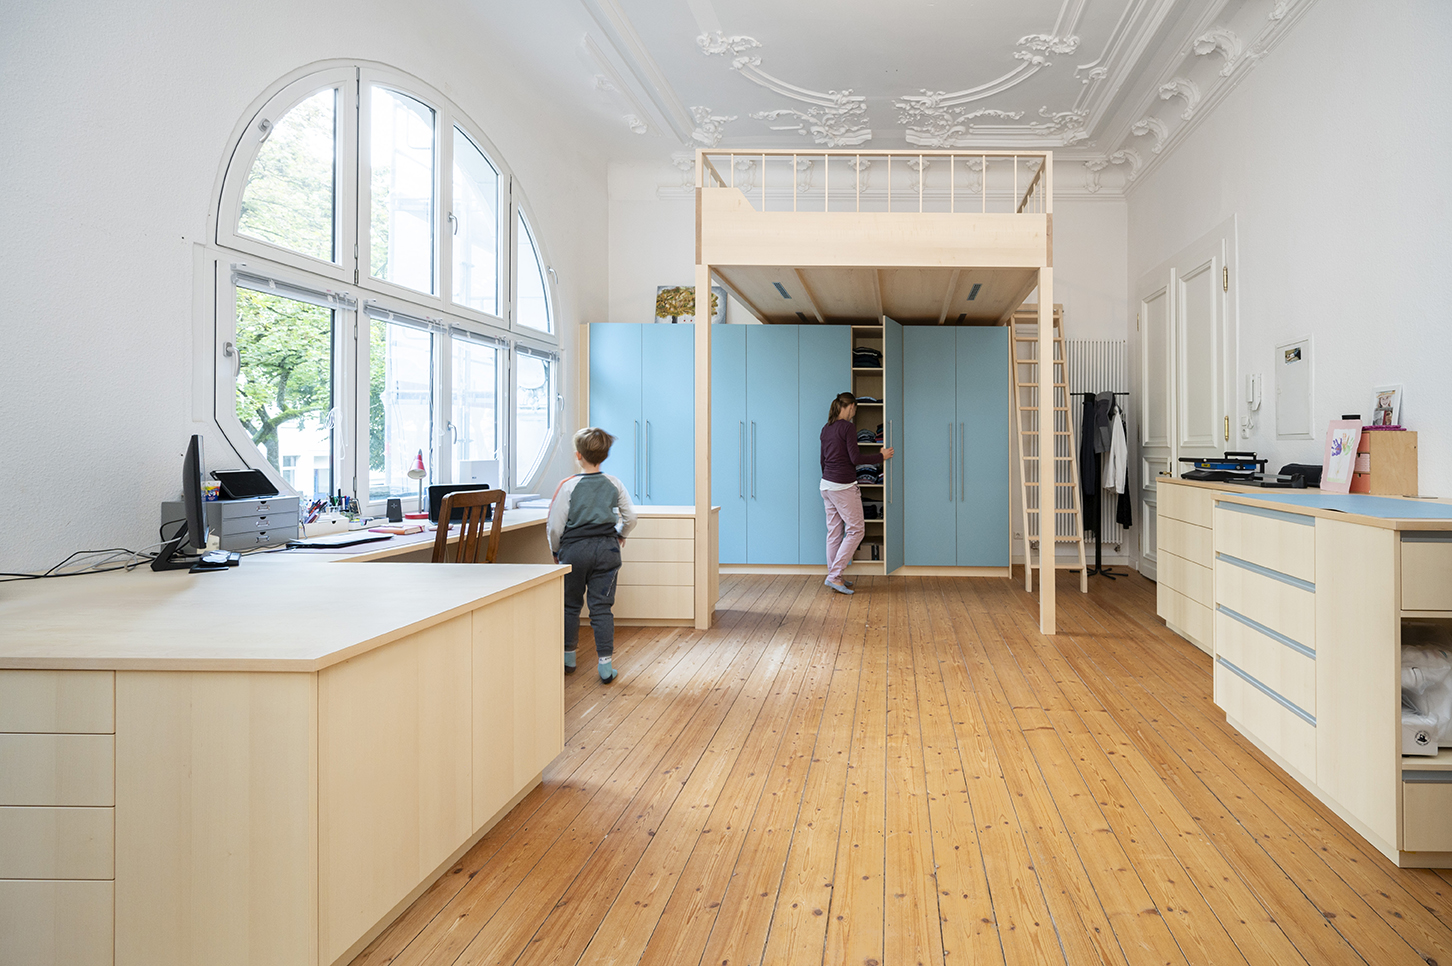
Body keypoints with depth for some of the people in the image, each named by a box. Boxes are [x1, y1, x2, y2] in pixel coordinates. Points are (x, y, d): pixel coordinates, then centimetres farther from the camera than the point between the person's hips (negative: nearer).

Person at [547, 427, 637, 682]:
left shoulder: (569, 486, -9)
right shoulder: (614, 484, 0)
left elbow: (555, 526, -7)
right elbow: (631, 518, 6)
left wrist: (555, 551, 10)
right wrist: (620, 536, 25)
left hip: (574, 548, -2)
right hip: (607, 548, 2)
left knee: (571, 604, 14)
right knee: (601, 607, 5)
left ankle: (568, 658, 27)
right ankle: (605, 665, 2)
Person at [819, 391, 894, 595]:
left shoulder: (826, 429, 12)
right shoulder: (847, 426, -13)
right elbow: (855, 458, -17)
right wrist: (881, 457, -5)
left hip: (827, 484, 9)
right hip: (843, 486, -9)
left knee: (834, 531, 12)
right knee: (855, 530, -1)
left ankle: (834, 576, 15)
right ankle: (834, 575, -6)